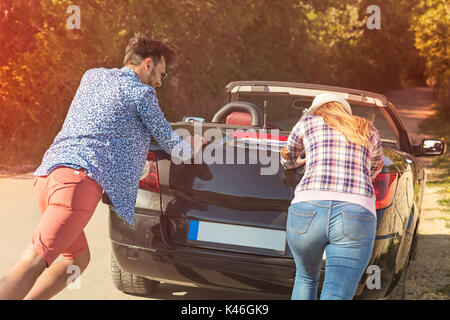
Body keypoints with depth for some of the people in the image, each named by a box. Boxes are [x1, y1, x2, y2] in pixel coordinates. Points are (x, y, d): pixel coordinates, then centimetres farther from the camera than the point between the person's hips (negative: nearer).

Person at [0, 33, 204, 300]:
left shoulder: (92, 76, 27)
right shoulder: (141, 93, 6)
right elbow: (173, 145, 16)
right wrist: (197, 144, 37)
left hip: (47, 173, 8)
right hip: (80, 179, -8)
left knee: (78, 258, 20)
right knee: (33, 263, -19)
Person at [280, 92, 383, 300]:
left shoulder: (308, 122, 22)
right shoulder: (368, 131, 27)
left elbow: (288, 158, 42)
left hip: (308, 209, 1)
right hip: (357, 216, 0)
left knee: (306, 278, 27)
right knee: (336, 296, -6)